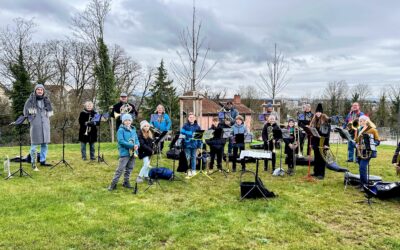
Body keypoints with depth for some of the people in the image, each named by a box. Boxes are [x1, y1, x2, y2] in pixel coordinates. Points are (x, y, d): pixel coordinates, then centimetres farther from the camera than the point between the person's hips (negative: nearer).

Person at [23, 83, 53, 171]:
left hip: (45, 125, 4)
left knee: (45, 144, 8)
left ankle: (43, 161, 19)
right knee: (34, 144, -2)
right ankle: (33, 163, 5)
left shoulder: (46, 100, 9)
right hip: (35, 125, -4)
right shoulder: (31, 100, -3)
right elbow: (26, 112, 1)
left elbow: (50, 111, 19)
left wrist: (46, 118, 9)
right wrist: (31, 119, -2)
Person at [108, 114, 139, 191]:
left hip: (132, 152, 6)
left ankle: (126, 182, 26)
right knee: (120, 169, -7)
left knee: (129, 168, 13)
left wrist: (137, 145, -10)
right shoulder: (121, 130, -8)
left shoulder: (133, 130, 12)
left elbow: (136, 139, 13)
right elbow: (121, 141, -18)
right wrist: (132, 146, -21)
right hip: (124, 152, -6)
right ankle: (113, 183, 1)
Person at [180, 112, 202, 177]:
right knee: (188, 157, 1)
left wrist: (199, 144, 1)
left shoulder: (197, 126, 5)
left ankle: (193, 170, 17)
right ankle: (188, 170, 11)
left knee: (193, 157, 9)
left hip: (194, 144, 2)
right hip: (187, 144, -1)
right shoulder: (185, 126, 0)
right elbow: (182, 133, -2)